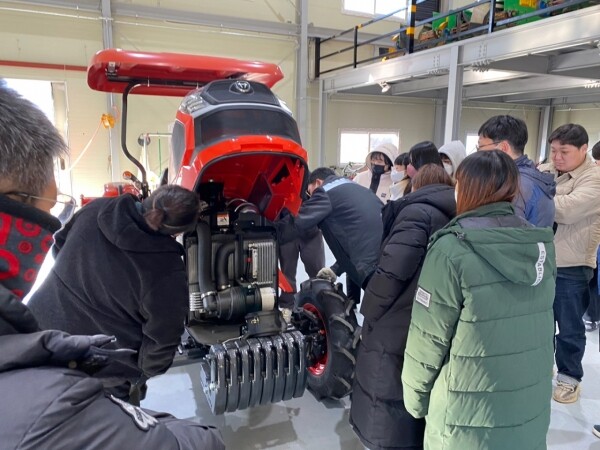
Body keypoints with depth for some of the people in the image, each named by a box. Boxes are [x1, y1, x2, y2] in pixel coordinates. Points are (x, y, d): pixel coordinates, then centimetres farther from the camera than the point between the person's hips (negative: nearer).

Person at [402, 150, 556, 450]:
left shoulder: (453, 249, -21)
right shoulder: (541, 245, -3)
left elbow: (428, 338, -16)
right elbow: (541, 329, 7)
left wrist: (414, 397, -1)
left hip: (469, 424, -5)